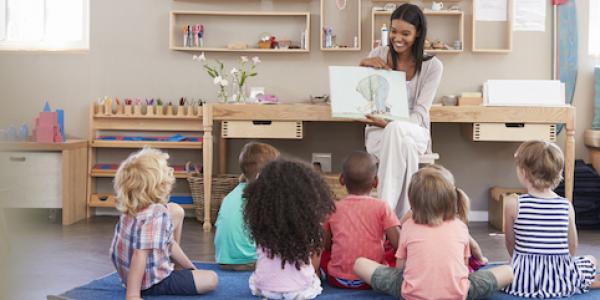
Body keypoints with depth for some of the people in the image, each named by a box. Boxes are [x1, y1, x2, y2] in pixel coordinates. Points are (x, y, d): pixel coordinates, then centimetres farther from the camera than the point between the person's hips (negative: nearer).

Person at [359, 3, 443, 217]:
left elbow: (420, 113, -12)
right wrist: (362, 66, -12)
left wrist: (390, 123, -31)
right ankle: (404, 216, -38)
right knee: (403, 145, -38)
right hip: (379, 131, 1)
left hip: (414, 131, -1)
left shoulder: (432, 66, -3)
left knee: (396, 129, -40)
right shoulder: (378, 56, 3)